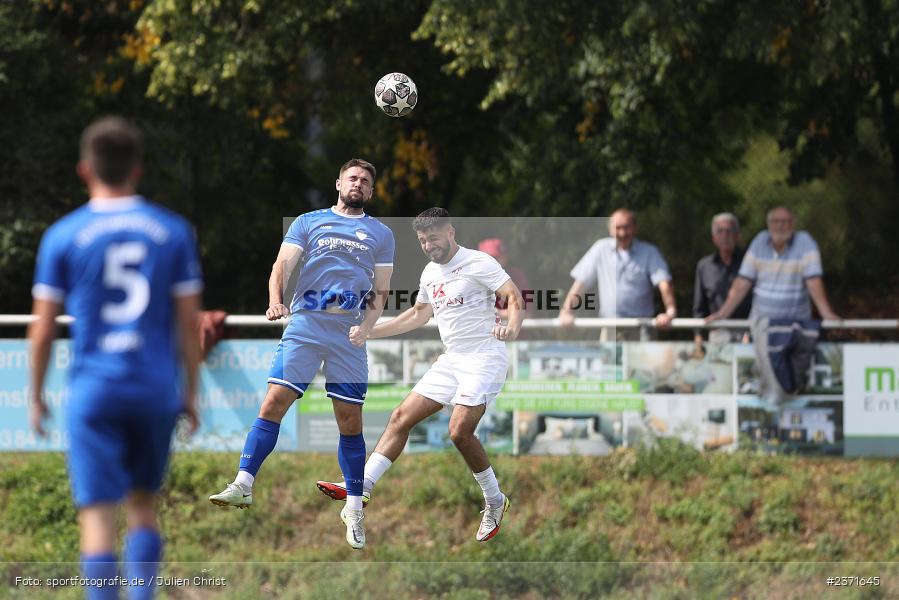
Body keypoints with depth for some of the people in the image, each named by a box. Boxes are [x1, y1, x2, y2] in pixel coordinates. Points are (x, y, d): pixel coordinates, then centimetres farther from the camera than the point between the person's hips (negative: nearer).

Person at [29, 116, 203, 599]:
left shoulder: (64, 236, -2)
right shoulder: (173, 232, 2)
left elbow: (42, 329, -1)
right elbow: (189, 323, 3)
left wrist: (35, 397, 11)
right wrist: (191, 393, 13)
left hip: (93, 391, -2)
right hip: (156, 390, 2)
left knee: (98, 515, -3)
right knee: (143, 506, 16)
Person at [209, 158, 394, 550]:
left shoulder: (381, 235, 14)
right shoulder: (308, 223, 11)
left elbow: (381, 291, 13)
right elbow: (282, 265, 1)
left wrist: (366, 326, -6)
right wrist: (275, 300, -19)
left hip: (349, 337, 1)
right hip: (304, 325, -1)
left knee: (350, 422, 2)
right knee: (273, 403, -13)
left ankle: (354, 510, 10)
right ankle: (243, 485, -13)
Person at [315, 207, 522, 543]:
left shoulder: (477, 263, -10)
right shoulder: (430, 273, 15)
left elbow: (513, 295, -17)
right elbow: (419, 314, 30)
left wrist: (512, 327, -38)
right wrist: (370, 332, 29)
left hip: (484, 358, -8)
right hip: (451, 360, 8)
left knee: (460, 430, -20)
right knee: (401, 418, 0)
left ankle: (495, 502, -2)